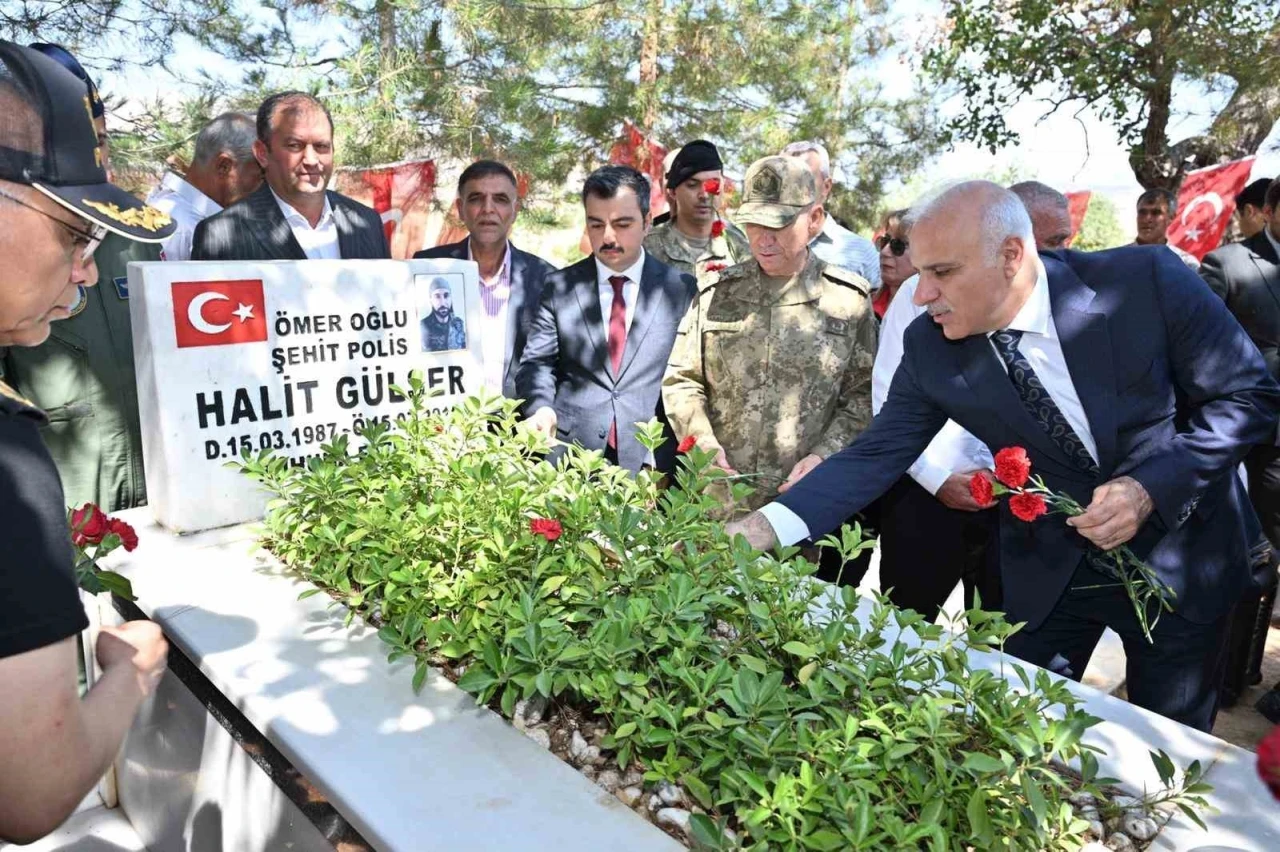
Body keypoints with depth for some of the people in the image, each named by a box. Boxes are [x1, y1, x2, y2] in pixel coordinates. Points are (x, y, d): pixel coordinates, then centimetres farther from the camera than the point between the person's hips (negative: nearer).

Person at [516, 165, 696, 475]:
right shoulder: (559, 287, 6)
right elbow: (537, 361, 4)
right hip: (572, 456, 1)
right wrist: (541, 407, -15)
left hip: (651, 460, -1)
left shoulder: (682, 289, 2)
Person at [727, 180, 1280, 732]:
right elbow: (875, 456, -14)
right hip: (1047, 571, 1)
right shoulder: (930, 347, -16)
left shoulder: (1147, 280, -22)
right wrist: (755, 530, -26)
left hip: (1178, 554, -1)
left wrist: (1150, 489, -25)